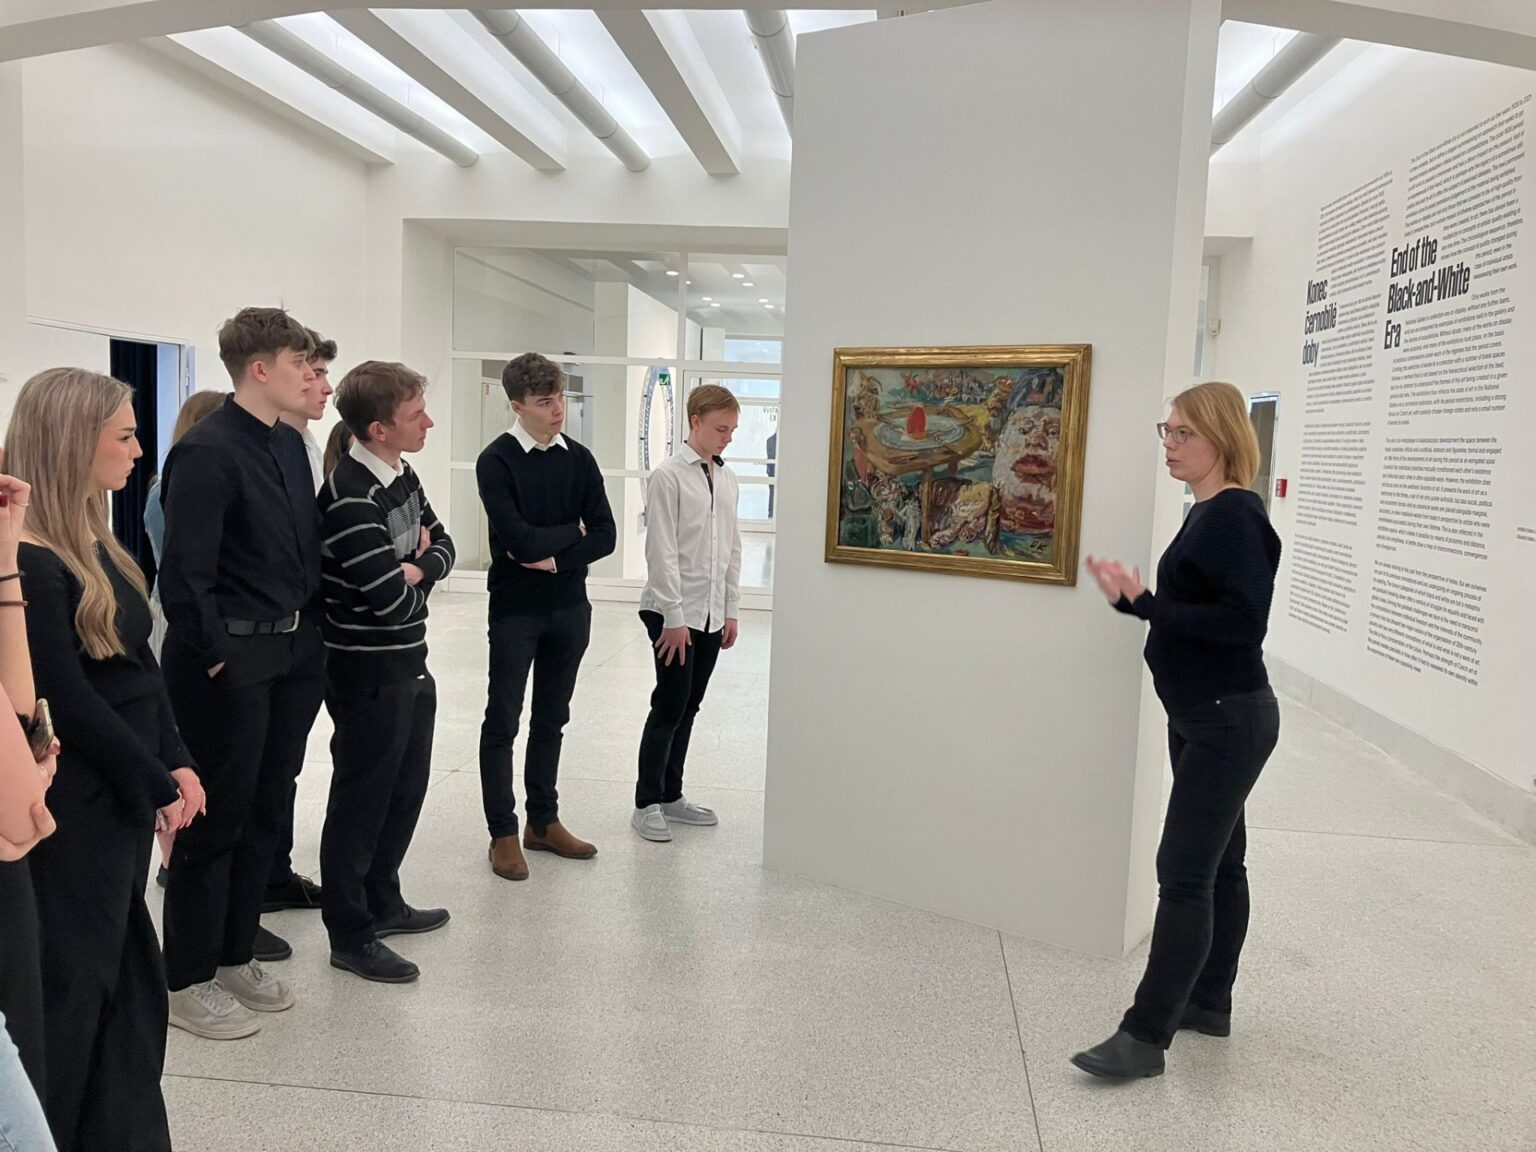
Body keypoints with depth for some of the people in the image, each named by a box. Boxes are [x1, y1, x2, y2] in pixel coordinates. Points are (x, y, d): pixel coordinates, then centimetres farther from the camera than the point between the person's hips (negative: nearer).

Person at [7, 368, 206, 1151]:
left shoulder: (98, 544, 7)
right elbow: (71, 702, -19)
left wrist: (175, 762, 1)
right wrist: (156, 783, -11)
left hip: (124, 791, 8)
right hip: (76, 804, -8)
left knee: (124, 971, 16)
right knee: (73, 982, 7)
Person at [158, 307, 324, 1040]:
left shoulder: (289, 445, 9)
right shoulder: (207, 453, -16)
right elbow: (184, 574, -19)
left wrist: (308, 630, 8)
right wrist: (214, 657, -15)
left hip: (292, 655, 8)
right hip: (230, 664, -8)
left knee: (265, 812, 16)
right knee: (216, 820, 4)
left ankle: (236, 958, 32)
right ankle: (188, 983, 21)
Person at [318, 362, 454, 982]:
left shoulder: (404, 478, 6)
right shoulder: (349, 495, -23)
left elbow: (442, 548, 8)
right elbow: (388, 596, -27)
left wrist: (412, 567, -13)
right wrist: (415, 570, -6)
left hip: (409, 661, 9)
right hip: (367, 669, -9)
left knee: (406, 787, 19)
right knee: (361, 797, 3)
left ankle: (382, 901, 36)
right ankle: (349, 935, 18)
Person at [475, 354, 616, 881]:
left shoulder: (579, 458, 3)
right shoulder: (497, 461, -11)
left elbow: (605, 536, -2)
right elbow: (519, 540, -21)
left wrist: (553, 556, -15)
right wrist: (573, 530, -6)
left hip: (569, 608, 5)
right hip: (516, 609, -5)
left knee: (552, 718, 14)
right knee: (503, 721, 4)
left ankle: (543, 821, 27)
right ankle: (503, 833, 16)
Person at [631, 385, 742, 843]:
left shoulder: (727, 479, 10)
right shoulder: (669, 476, -11)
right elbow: (661, 552, -14)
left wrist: (731, 611, 12)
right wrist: (674, 617, -15)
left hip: (711, 614, 6)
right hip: (674, 613, -6)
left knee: (688, 708, 13)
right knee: (669, 708, -1)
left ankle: (671, 796, 25)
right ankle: (647, 804, 12)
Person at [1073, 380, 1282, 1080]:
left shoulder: (1236, 517, -18)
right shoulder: (1206, 514, 10)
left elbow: (1242, 622, -24)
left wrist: (1146, 605, -25)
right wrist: (1136, 599, -1)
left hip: (1230, 722, -10)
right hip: (1204, 719, 10)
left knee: (1184, 873, -7)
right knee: (1218, 865, 18)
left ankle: (1145, 1036, -1)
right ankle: (1209, 1002, 31)